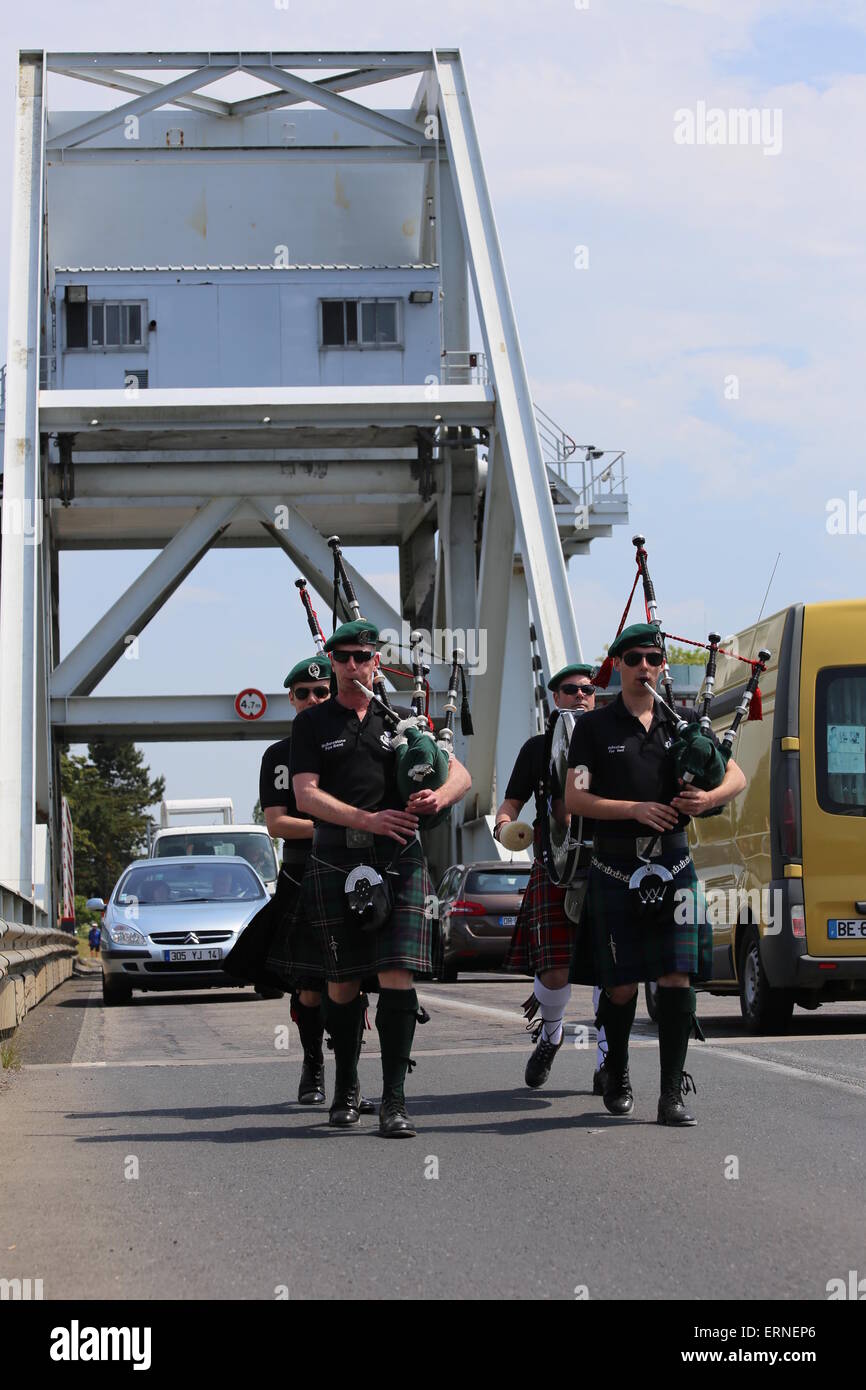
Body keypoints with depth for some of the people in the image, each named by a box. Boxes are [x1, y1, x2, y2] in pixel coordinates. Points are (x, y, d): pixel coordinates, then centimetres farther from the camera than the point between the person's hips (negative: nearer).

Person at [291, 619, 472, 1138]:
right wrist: (367, 819, -17)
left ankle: (395, 1100, -10)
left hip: (399, 859, 0)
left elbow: (461, 773, 10)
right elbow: (306, 795, -3)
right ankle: (346, 1089, 25)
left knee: (398, 975, -11)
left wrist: (439, 796, -14)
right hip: (338, 859, 0)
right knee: (344, 980, 7)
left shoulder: (402, 719, 14)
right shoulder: (313, 724, 9)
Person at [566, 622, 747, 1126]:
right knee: (621, 985, 2)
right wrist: (635, 809, -15)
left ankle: (674, 1092, -7)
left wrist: (709, 797, -12)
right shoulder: (595, 728, 5)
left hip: (673, 866, 2)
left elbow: (737, 777, 10)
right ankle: (618, 1075, 27)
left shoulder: (685, 723, 12)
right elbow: (575, 799, -2)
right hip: (616, 870, -1)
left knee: (677, 976, -9)